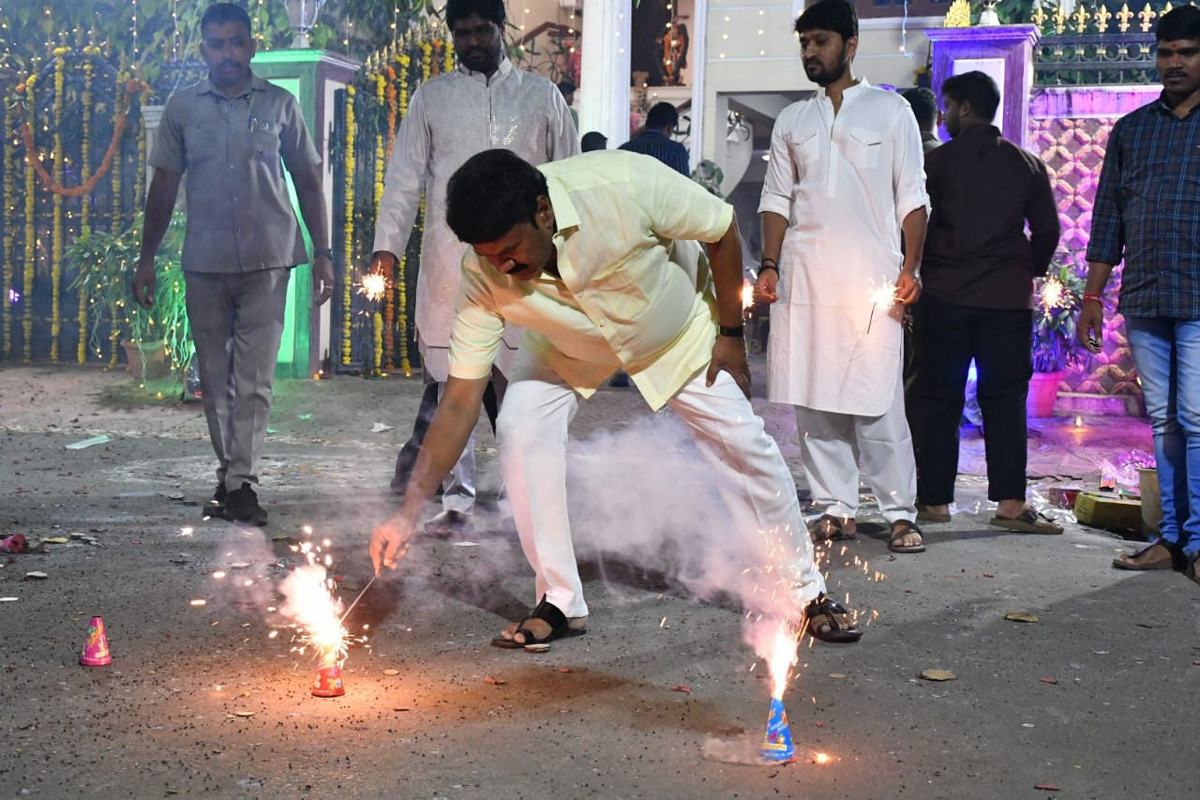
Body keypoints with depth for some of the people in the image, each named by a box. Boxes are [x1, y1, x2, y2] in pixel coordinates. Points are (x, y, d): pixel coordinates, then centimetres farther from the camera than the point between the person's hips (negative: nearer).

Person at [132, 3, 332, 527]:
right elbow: (164, 185, 11)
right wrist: (147, 257, 7)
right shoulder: (182, 107, 8)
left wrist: (322, 253, 3)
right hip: (204, 262, 2)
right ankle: (229, 474, 21)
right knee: (214, 379, 8)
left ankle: (242, 483, -3)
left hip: (268, 261, -2)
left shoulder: (280, 104, 6)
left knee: (253, 380, -6)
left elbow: (308, 180, 9)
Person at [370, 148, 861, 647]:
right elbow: (460, 403, -28)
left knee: (743, 444, -4)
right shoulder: (483, 276, -33)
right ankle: (560, 604, -5)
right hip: (567, 350, 1)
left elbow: (723, 230, -23)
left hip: (678, 335, -1)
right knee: (521, 430, -21)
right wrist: (410, 511, -34)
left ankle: (806, 593, 17)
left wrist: (731, 335, -14)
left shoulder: (626, 184, -42)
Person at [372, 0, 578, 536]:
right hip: (449, 264, 0)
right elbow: (405, 174, 6)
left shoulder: (541, 95, 11)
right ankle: (457, 501, 10)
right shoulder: (431, 97, 11)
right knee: (449, 381, 1)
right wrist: (387, 245, -6)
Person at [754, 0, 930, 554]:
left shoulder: (890, 110, 8)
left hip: (870, 280, -3)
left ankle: (900, 513, 0)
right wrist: (769, 265, 2)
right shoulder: (792, 122, 17)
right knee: (812, 401, 1)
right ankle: (835, 509, 9)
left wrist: (910, 269, -7)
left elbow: (912, 197, 4)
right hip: (803, 279, 4)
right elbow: (777, 198, 15)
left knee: (878, 403, -7)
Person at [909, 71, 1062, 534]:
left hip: (944, 296, -2)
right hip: (1008, 299, 2)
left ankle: (934, 500, 7)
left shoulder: (936, 161, -2)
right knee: (1005, 399, 5)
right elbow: (1047, 229, 7)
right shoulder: (1027, 165, 7)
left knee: (937, 399, 5)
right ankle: (1010, 502, -1)